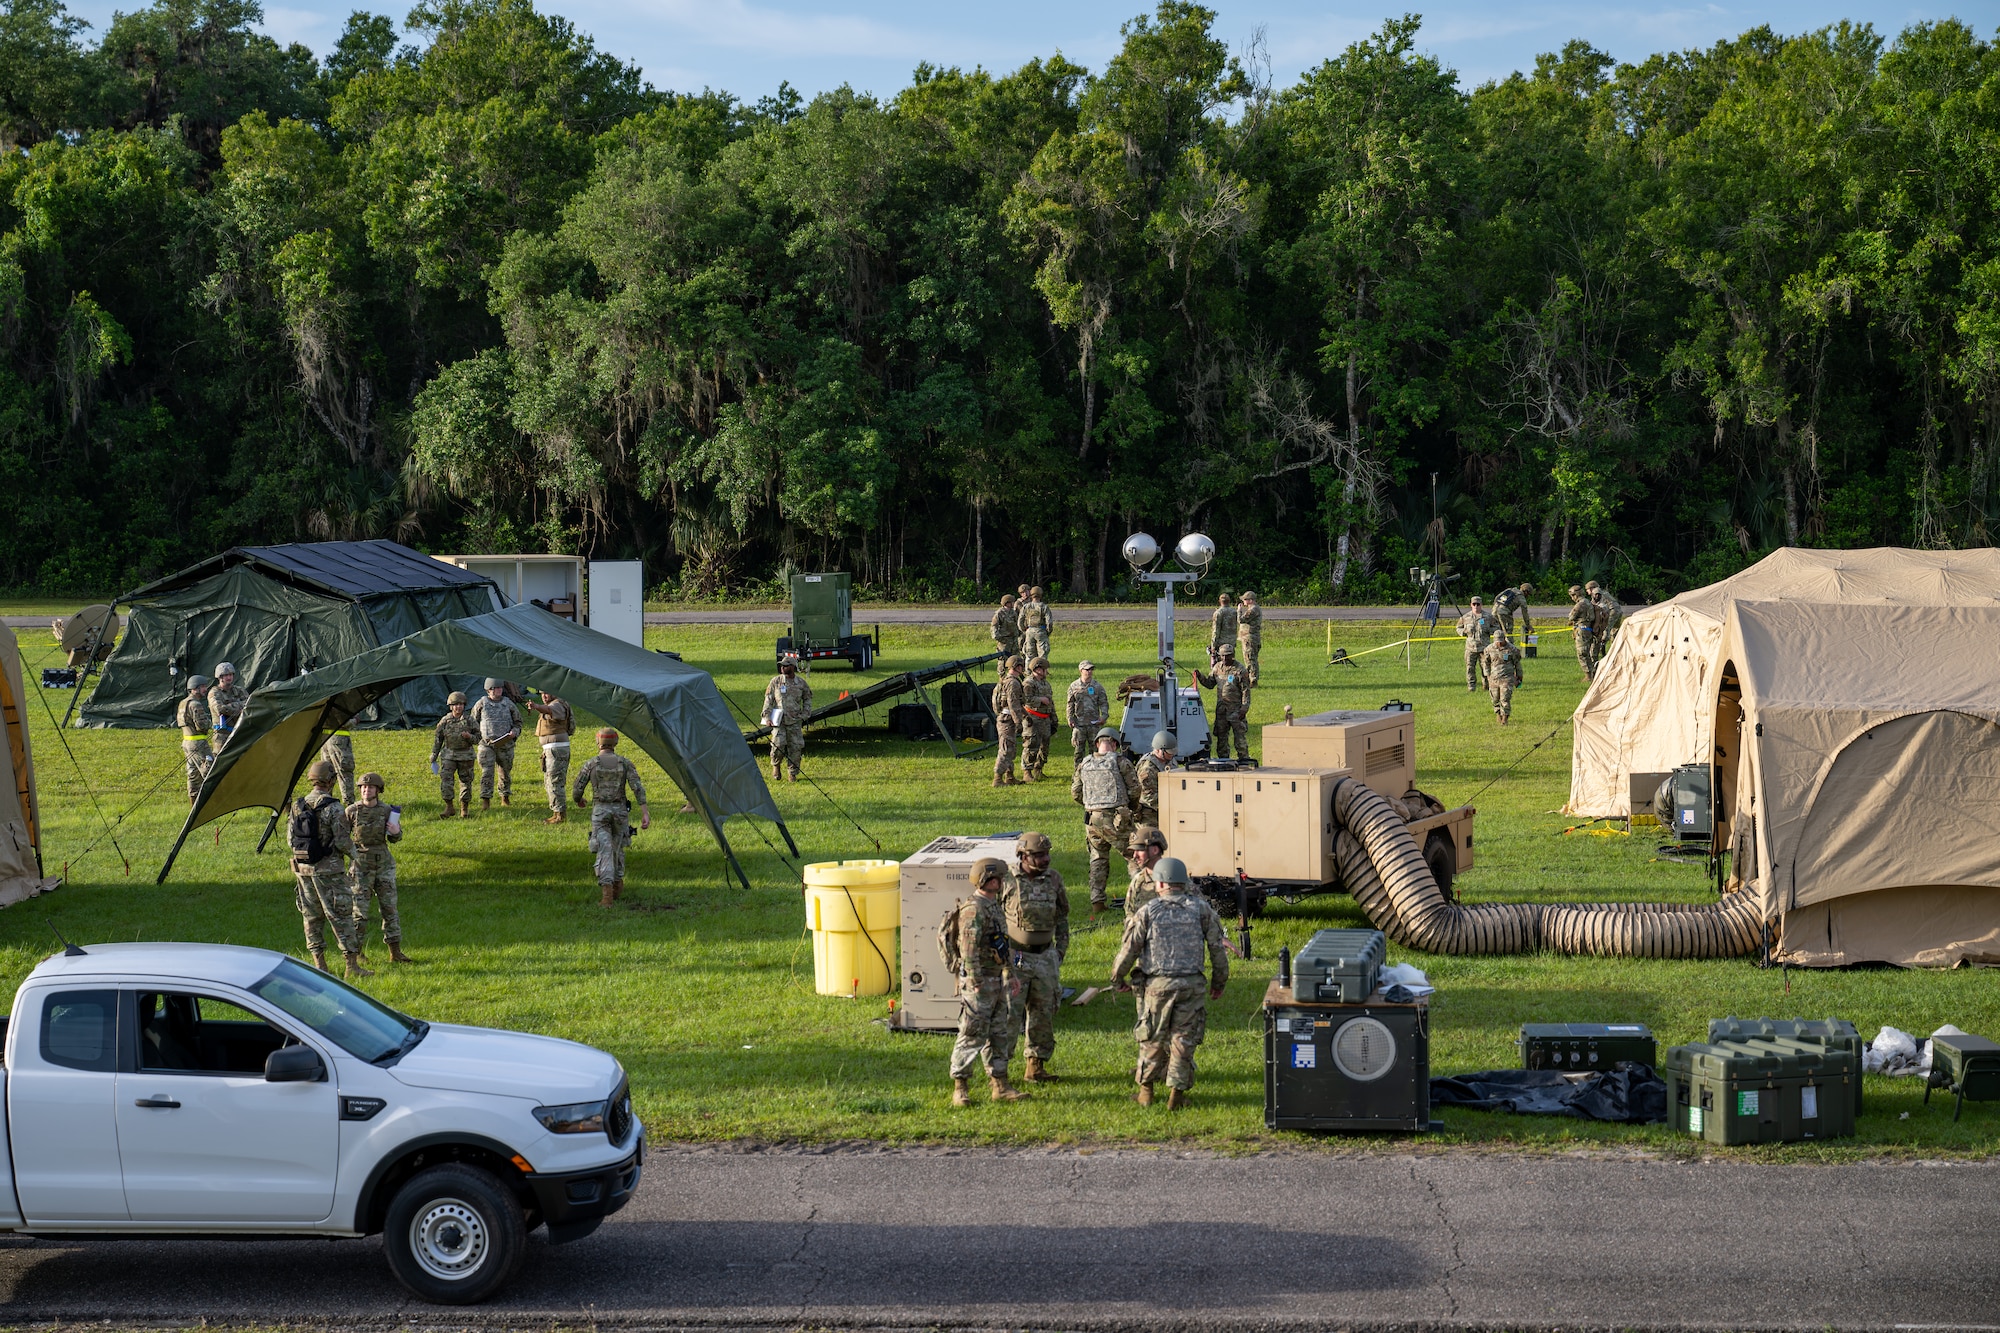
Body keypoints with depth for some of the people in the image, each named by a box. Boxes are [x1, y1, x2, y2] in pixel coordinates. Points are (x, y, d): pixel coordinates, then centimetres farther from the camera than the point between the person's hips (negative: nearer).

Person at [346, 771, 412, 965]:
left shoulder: (387, 811, 1)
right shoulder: (352, 811, -5)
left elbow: (395, 839, 11)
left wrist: (396, 832, -11)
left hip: (384, 863, 2)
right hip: (360, 865, -2)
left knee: (389, 907, 5)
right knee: (359, 910, 0)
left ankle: (395, 952, 11)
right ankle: (358, 952, 11)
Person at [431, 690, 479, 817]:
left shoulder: (469, 721, 0)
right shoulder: (445, 721, 1)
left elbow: (478, 739, 5)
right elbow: (437, 740, 7)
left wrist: (469, 737, -18)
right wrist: (433, 757, 8)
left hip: (466, 756, 0)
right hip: (448, 755, 0)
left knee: (466, 781, 6)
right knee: (445, 780, -11)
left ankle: (464, 809, 18)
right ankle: (449, 807, -4)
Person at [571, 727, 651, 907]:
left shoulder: (590, 764, -1)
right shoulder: (625, 763, 2)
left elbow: (576, 792, 0)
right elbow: (638, 788, -8)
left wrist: (579, 801, 24)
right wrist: (645, 813, -10)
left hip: (599, 811, -2)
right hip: (620, 811, 2)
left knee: (604, 852, -7)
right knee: (617, 848, 23)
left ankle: (606, 891, -21)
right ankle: (618, 883, 37)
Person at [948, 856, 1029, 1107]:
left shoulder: (995, 906, 14)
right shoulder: (973, 910, -18)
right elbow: (969, 950, -23)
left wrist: (1009, 975, 22)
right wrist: (976, 983, -25)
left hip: (998, 981, 10)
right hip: (978, 982, -10)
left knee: (1001, 1034, 12)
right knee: (972, 1036, -4)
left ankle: (1000, 1085, 19)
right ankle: (960, 1088, 2)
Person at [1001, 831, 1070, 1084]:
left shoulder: (1053, 880, 4)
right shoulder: (1006, 881, -8)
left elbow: (1061, 917, 14)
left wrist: (1061, 949, 8)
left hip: (1045, 957, 4)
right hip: (1014, 958, -4)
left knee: (1043, 1015, 8)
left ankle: (1036, 1067, 18)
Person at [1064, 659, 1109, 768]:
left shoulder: (1097, 687, 5)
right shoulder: (1074, 686, 5)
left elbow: (1104, 703, 7)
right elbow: (1069, 704, 9)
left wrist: (1104, 716, -8)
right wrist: (1070, 719, -1)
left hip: (1094, 723, 0)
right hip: (1079, 723, 0)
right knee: (1078, 749, 2)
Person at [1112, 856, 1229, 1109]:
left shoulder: (1148, 912, -2)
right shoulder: (1201, 908, 2)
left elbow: (1129, 949, -1)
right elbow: (1218, 948, 3)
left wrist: (1117, 978, 16)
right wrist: (1219, 982, 15)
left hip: (1158, 985, -1)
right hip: (1192, 984, 1)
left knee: (1152, 1040, 12)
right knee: (1183, 1039, 7)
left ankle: (1146, 1091, 19)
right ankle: (1176, 1093, 6)